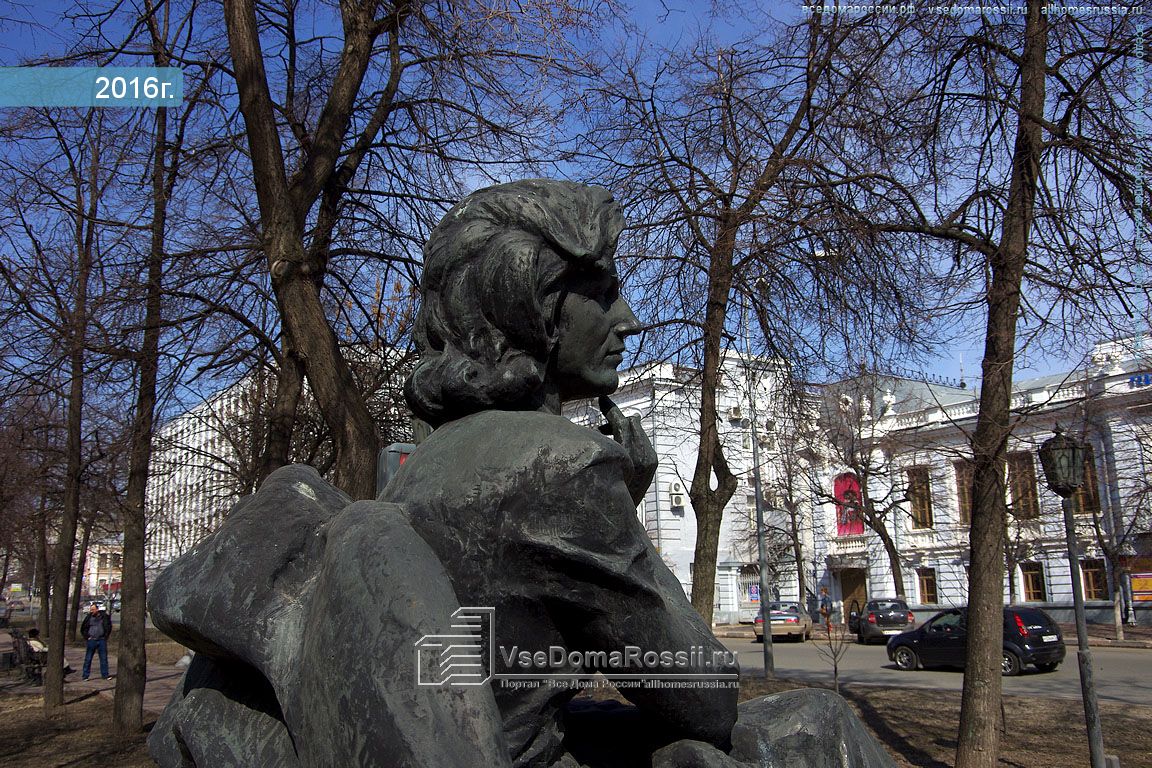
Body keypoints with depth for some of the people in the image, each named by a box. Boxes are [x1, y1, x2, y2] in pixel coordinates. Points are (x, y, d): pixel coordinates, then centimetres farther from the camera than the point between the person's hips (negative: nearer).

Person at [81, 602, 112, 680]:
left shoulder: (104, 617, 0)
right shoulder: (88, 617, 1)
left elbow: (109, 627, 11)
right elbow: (83, 629, 12)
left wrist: (105, 637, 4)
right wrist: (87, 637, 2)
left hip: (102, 640, 0)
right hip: (91, 640, 0)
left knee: (104, 658, 4)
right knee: (88, 659, 2)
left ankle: (105, 675, 11)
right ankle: (85, 676, 9)